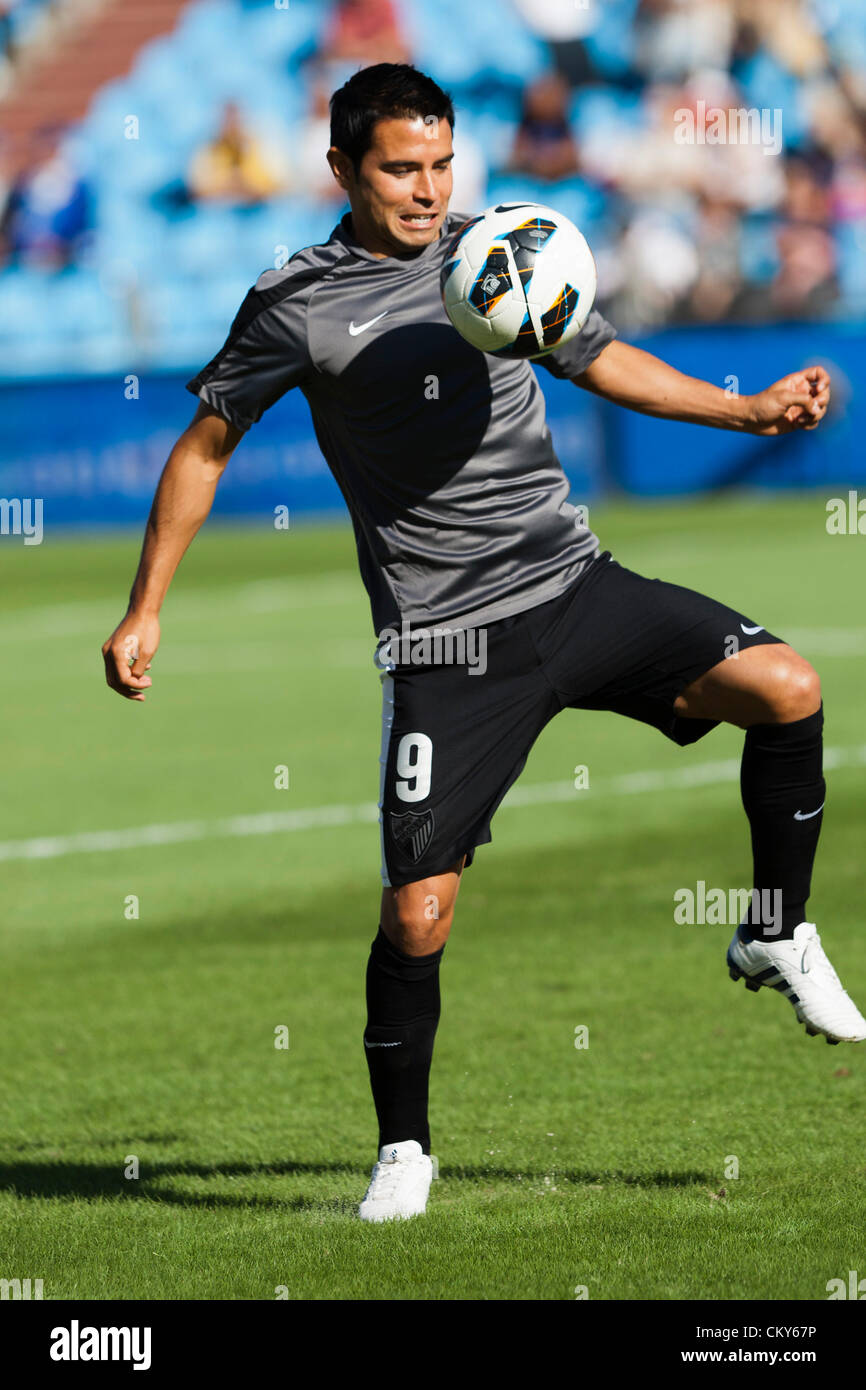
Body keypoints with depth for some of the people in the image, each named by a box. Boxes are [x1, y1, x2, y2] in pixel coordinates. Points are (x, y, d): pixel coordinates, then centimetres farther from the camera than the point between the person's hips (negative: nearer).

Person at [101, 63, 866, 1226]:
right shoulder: (300, 304, -3)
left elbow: (600, 361, 23)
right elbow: (206, 444, 8)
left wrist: (752, 410, 13)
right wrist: (145, 610, 7)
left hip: (574, 586, 4)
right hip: (445, 638, -4)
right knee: (419, 910, -8)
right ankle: (403, 1150, 14)